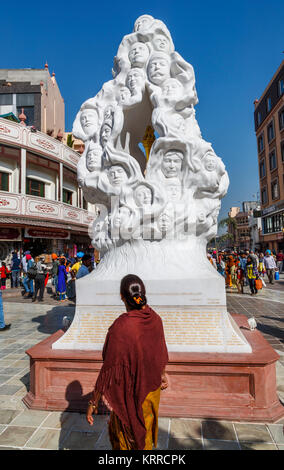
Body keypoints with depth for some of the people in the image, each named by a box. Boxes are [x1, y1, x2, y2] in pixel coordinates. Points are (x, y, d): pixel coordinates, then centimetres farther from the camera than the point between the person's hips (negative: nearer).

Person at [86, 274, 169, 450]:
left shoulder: (120, 327, -33)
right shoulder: (155, 319, -13)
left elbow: (109, 369, -26)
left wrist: (93, 402, -13)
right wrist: (162, 374, 21)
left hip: (130, 393, -5)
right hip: (152, 389, 5)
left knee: (122, 436, 22)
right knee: (146, 431, 30)